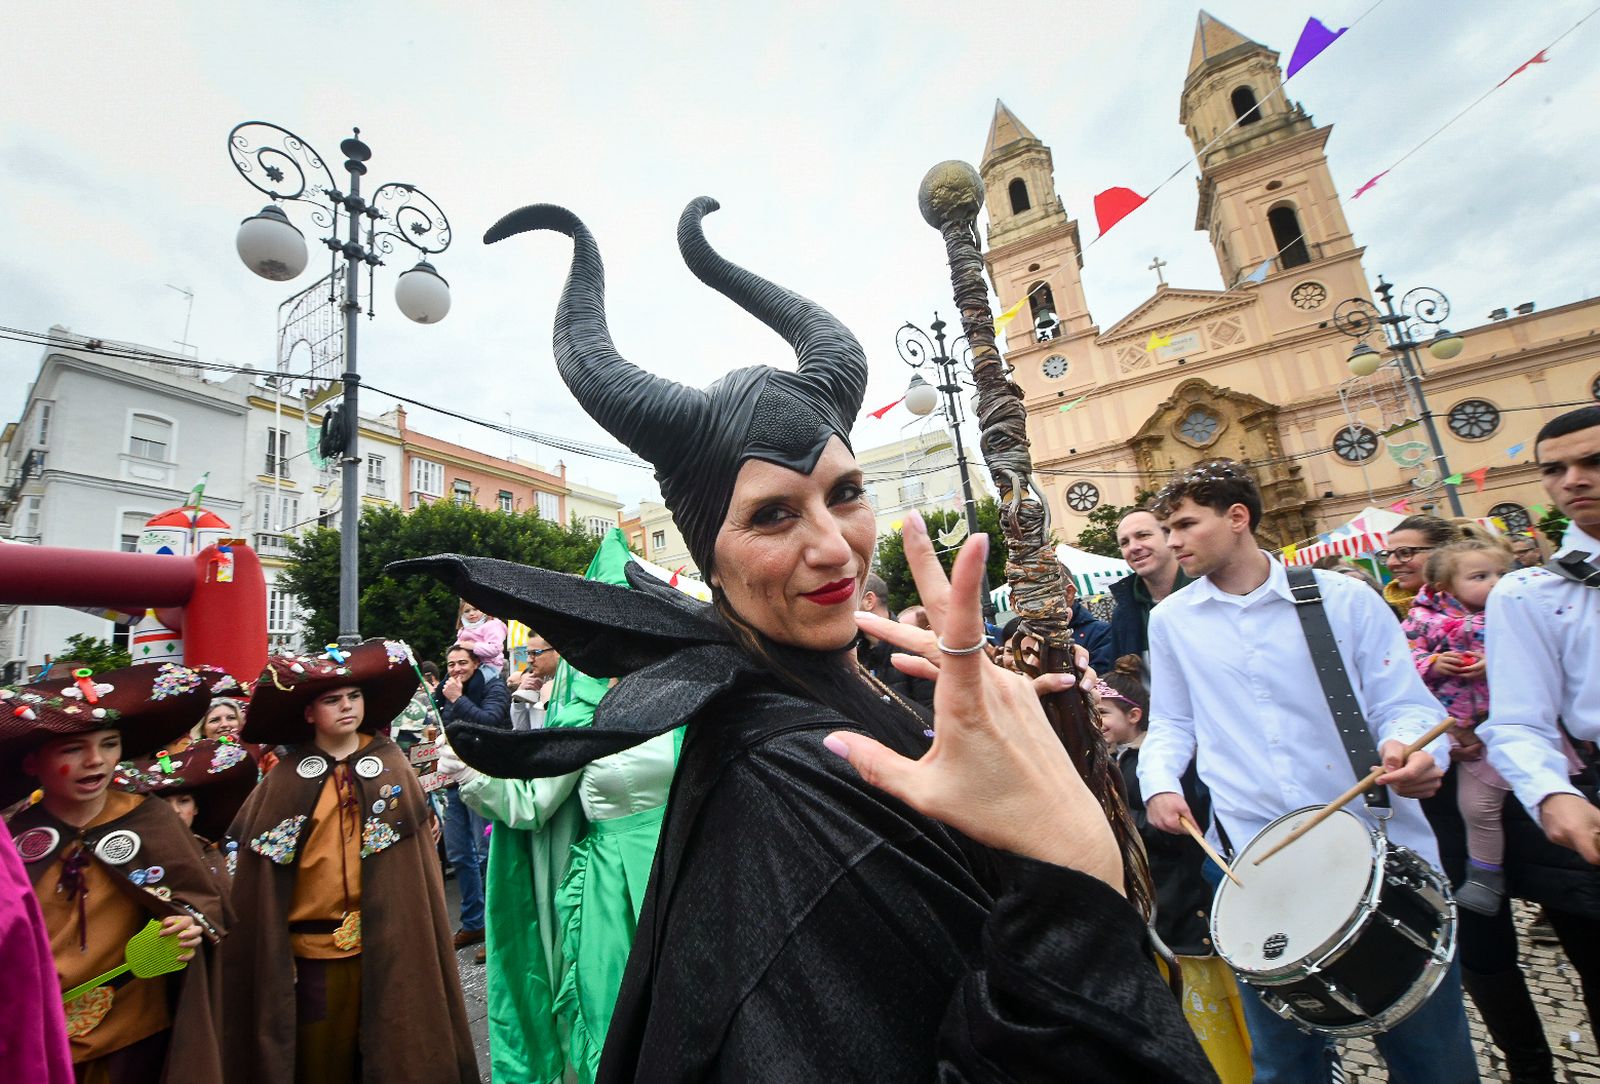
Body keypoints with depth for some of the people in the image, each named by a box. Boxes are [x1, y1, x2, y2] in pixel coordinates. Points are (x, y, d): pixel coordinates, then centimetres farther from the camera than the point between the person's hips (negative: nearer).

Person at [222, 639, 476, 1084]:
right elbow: (259, 871, -2)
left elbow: (415, 861, -2)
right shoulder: (285, 779, -4)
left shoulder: (392, 767, -3)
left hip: (382, 944, 0)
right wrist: (274, 953, -4)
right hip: (310, 948, 0)